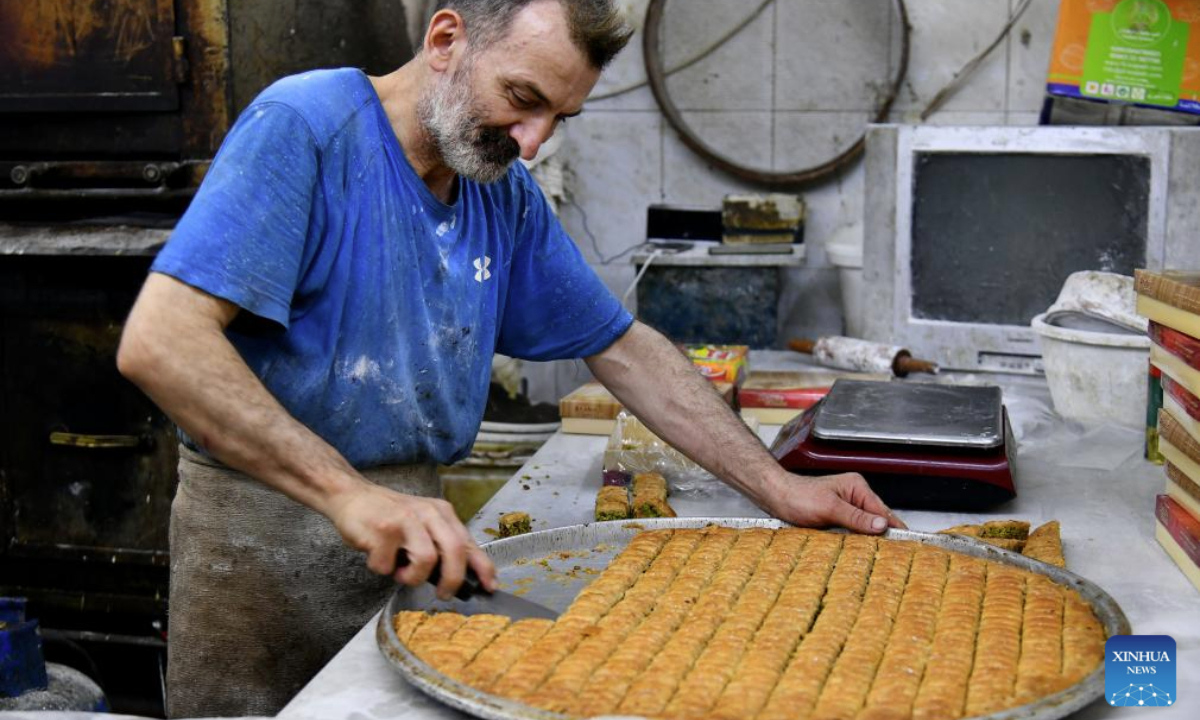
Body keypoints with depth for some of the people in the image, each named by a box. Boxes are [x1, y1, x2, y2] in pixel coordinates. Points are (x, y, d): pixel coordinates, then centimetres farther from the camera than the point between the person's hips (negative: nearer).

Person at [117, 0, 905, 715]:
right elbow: (157, 342, -26)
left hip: (413, 525, 5)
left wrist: (781, 489, 4)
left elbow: (623, 350, 10)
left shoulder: (510, 197, 4)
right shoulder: (304, 126, -16)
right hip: (266, 529, -5)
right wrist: (345, 492, -33)